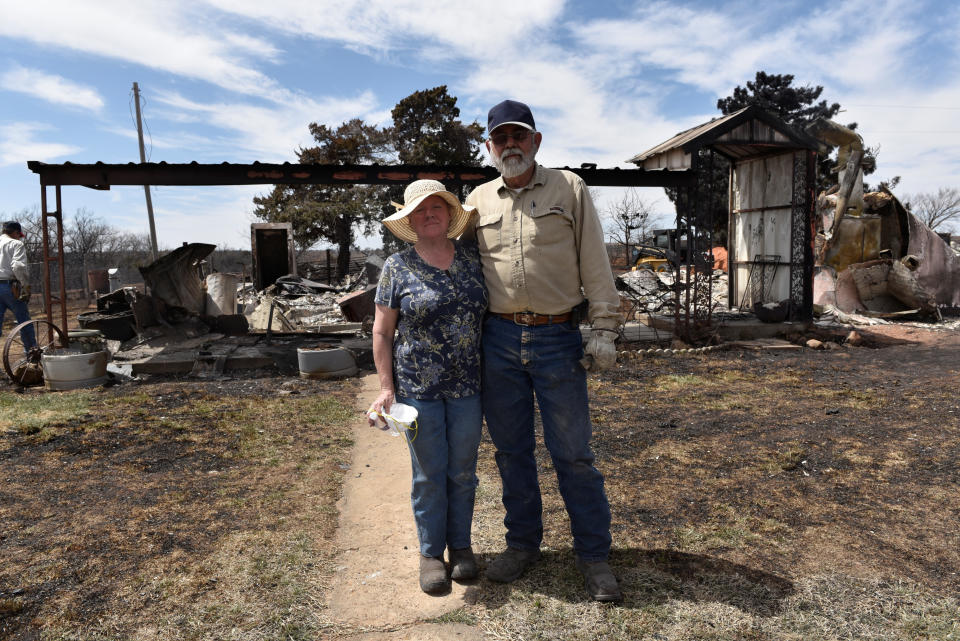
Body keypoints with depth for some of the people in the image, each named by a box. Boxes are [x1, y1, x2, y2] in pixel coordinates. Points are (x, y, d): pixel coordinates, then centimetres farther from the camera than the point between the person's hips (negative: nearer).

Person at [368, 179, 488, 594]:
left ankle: (461, 545, 31)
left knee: (463, 471, 12)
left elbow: (491, 314, 12)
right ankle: (431, 552, 26)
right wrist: (386, 387, -5)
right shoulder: (397, 267, -2)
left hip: (468, 387, 2)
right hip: (419, 389, -2)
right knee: (429, 474, 8)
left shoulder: (472, 259, 4)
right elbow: (382, 332, 0)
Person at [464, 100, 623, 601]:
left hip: (558, 338, -2)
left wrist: (604, 329, -5)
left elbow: (594, 264, 2)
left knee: (573, 452, 3)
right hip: (498, 339, 3)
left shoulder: (569, 189, 4)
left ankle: (593, 555, 20)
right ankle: (522, 543, 30)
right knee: (511, 450, 12)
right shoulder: (478, 200, 11)